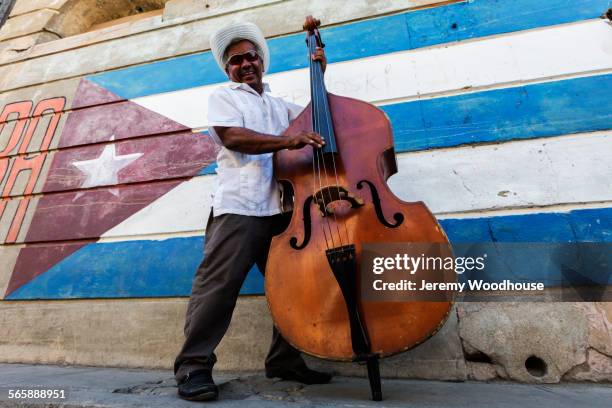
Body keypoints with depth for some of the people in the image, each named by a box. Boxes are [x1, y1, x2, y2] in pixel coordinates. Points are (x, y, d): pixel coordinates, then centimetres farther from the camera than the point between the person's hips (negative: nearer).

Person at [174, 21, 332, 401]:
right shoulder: (223, 96, 14)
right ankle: (194, 366, 7)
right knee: (218, 283, -9)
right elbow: (232, 136, -6)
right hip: (239, 206, -5)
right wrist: (284, 141, -18)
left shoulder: (279, 105, 31)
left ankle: (285, 360, 18)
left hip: (282, 208, 6)